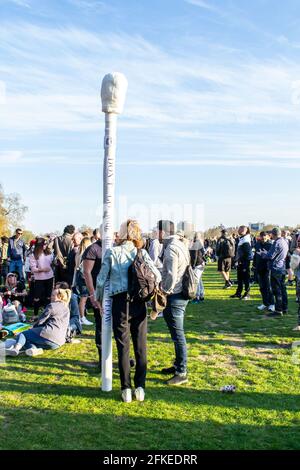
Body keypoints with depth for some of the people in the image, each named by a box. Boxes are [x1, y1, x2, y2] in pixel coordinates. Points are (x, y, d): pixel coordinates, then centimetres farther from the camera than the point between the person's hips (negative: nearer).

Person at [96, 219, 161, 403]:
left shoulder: (112, 252, -2)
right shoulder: (142, 253, 3)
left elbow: (101, 279, -2)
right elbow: (157, 275, -4)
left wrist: (99, 299, 12)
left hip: (120, 301, -2)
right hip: (139, 303, 2)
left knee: (123, 347, 7)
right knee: (141, 346, 10)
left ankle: (126, 389, 11)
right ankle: (140, 388, 14)